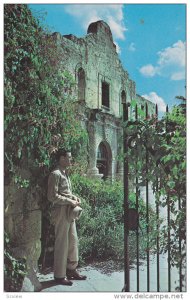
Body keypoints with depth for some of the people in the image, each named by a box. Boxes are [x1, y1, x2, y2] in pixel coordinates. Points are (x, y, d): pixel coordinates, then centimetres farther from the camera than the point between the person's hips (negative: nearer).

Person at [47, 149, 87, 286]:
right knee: (62, 243, 0)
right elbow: (52, 196, -19)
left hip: (70, 211, 9)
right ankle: (59, 275, 12)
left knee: (73, 241, 14)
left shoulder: (65, 173, 14)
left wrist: (75, 197, 6)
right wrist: (70, 201, -16)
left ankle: (71, 269, 27)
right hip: (61, 211, -9)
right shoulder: (55, 174, -14)